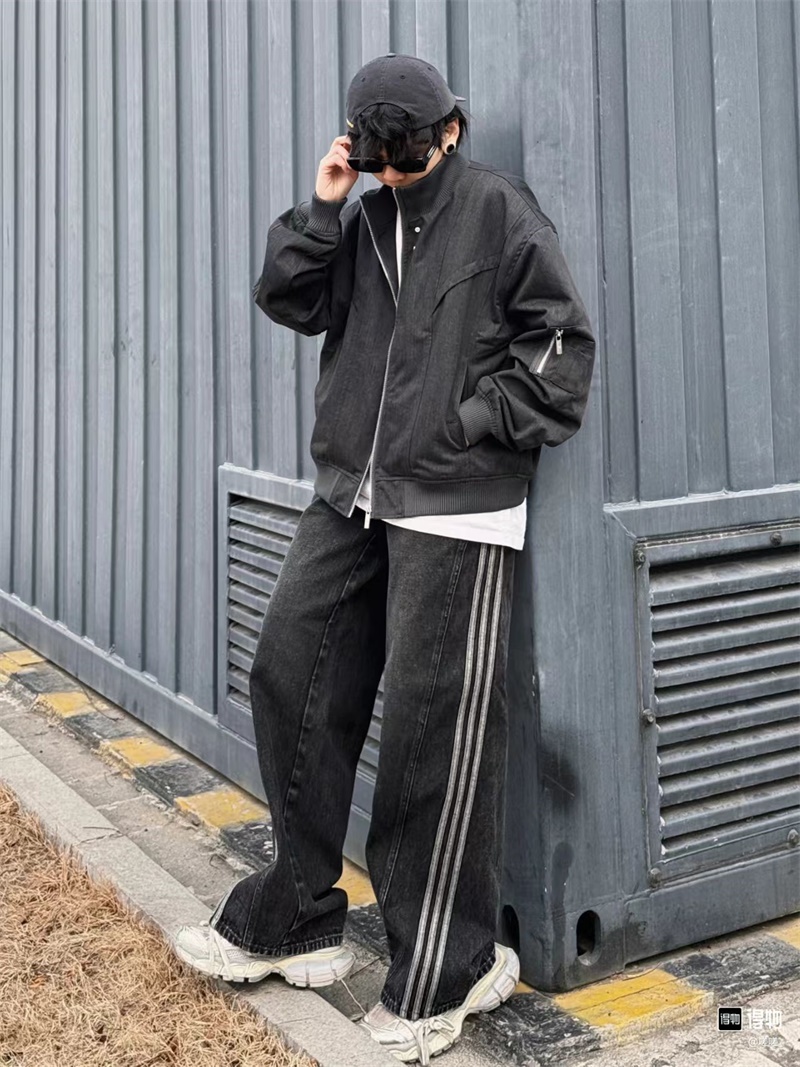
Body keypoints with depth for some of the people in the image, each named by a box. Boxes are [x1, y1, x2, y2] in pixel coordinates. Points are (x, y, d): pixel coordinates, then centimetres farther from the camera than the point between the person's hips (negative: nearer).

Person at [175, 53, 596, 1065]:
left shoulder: (501, 209, -2)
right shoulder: (362, 220, 14)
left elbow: (561, 339, -5)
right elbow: (290, 299, 8)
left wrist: (479, 424, -10)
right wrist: (319, 209, -2)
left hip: (455, 509, -6)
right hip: (349, 496, 7)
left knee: (434, 726, -5)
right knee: (292, 676, 7)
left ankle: (445, 971, 10)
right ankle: (293, 920, 22)